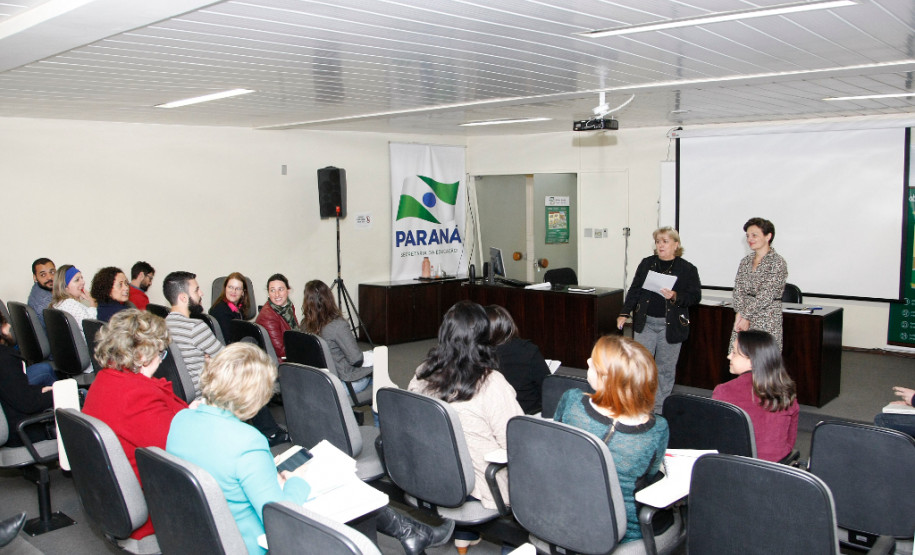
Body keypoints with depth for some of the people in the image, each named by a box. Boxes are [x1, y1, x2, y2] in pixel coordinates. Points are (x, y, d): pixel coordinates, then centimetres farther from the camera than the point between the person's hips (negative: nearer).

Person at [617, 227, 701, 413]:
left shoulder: (687, 269, -1)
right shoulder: (646, 264, 7)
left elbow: (696, 296, -3)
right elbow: (634, 290, 10)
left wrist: (676, 297, -20)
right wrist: (625, 313, 3)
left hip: (671, 326, -2)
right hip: (645, 322, 2)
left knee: (666, 368, 6)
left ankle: (659, 409, 17)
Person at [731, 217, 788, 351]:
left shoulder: (778, 263, -6)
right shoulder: (745, 261, 14)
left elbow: (766, 296, -13)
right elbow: (738, 289, 6)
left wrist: (746, 316, -13)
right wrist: (740, 313, -9)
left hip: (766, 323, -6)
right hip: (742, 321, 6)